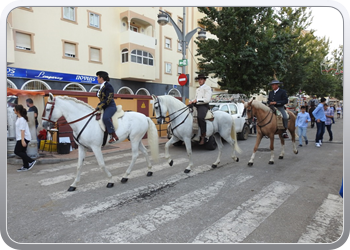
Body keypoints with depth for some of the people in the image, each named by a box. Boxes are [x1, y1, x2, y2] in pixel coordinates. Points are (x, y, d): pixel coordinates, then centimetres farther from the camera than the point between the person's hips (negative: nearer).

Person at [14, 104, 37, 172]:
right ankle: (26, 166, 17)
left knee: (17, 151, -6)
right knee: (22, 152, 12)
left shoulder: (22, 119, -17)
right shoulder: (19, 118, 14)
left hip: (24, 138, -10)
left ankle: (31, 161, -2)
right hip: (21, 138, 10)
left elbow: (22, 130, -22)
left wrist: (22, 140, -25)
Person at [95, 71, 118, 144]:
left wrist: (100, 106, -20)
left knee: (105, 118, -36)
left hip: (110, 106, -11)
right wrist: (99, 105, 11)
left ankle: (114, 136, -34)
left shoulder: (108, 86, -13)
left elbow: (108, 99, -20)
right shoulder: (101, 87, 16)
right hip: (104, 107, 11)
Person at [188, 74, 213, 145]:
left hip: (203, 105, -9)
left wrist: (197, 100, -15)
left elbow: (207, 99, -10)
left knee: (200, 117, -36)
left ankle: (203, 136, -26)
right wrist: (192, 101, 5)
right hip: (196, 105, 9)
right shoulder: (197, 89, 29)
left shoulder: (207, 88, 2)